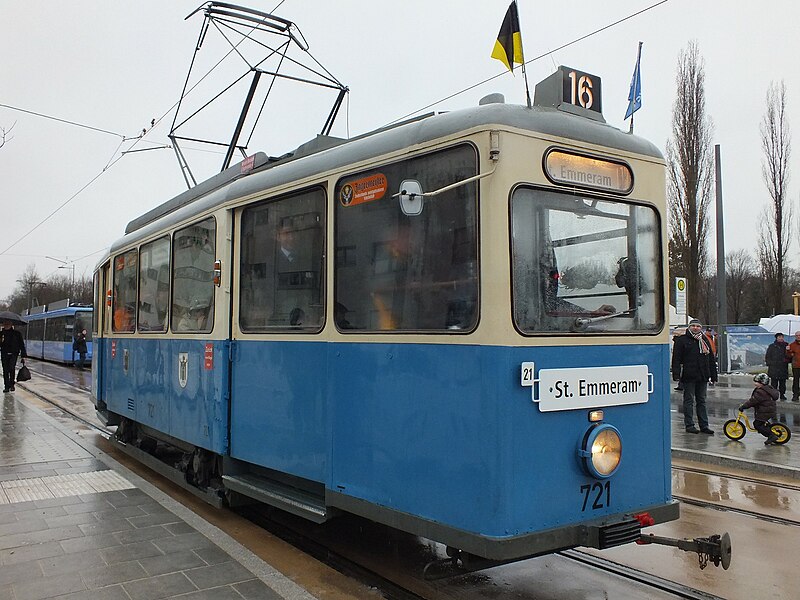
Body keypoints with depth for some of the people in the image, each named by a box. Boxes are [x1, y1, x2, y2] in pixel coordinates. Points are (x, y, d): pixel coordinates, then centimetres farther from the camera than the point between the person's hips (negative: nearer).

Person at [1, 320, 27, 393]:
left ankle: (12, 384, -1)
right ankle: (7, 386, 7)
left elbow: (22, 345, 5)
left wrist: (23, 356, 2)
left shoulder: (17, 333, 2)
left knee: (11, 368, -17)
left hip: (14, 353, -2)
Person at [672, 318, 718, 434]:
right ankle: (689, 425, 7)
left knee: (702, 401, 10)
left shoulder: (704, 340, 13)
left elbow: (711, 359, 17)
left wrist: (713, 375, 12)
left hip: (702, 377, 5)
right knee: (689, 401, 1)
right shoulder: (682, 340, -1)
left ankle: (704, 425, 14)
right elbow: (676, 358, -6)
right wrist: (676, 374, -14)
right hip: (688, 376, -4)